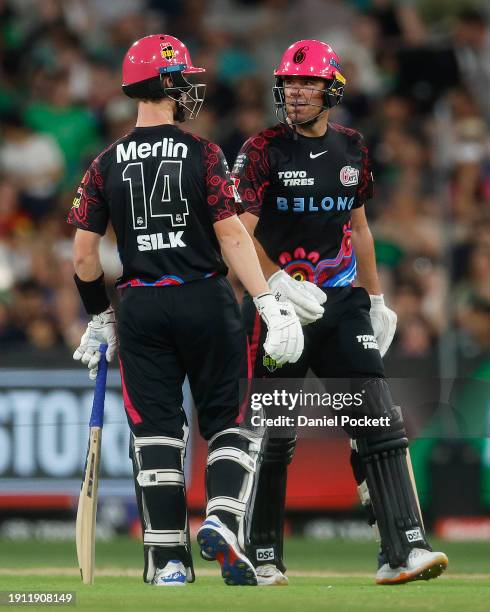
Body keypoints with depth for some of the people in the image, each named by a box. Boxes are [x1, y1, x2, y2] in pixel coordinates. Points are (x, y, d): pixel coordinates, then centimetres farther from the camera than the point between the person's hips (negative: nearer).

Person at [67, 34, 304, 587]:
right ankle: (222, 518, -12)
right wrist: (270, 304, -13)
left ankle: (168, 561, 2)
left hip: (141, 307, 2)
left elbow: (84, 255, 3)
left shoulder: (107, 165, 3)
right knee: (228, 418, 9)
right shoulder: (203, 154, -5)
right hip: (205, 300, -2)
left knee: (155, 432, 5)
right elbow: (231, 235, -12)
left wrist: (100, 318, 17)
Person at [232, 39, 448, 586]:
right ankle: (262, 557, 13)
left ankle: (403, 549, -12)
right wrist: (278, 283, -28)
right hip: (280, 301, -4)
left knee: (378, 421, -7)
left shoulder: (352, 151, 9)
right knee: (273, 435, 1)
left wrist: (376, 299, 20)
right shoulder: (263, 151, -6)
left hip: (342, 303, 4)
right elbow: (240, 233, -14)